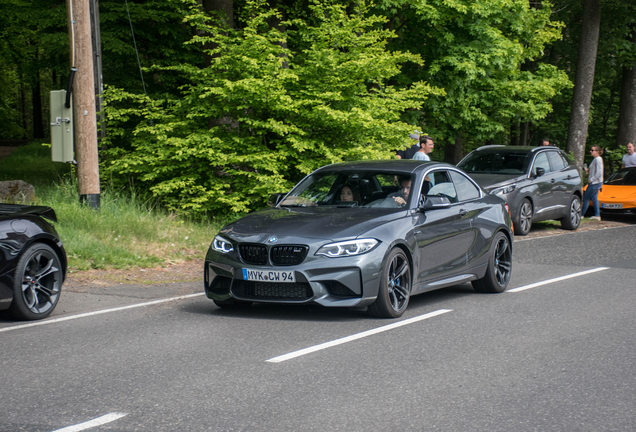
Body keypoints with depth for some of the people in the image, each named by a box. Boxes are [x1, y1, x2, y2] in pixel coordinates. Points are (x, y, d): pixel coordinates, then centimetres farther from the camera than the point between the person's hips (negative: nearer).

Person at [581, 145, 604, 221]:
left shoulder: (598, 159, -17)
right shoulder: (595, 159, 14)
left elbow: (598, 173, -23)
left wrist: (591, 180, -19)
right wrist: (588, 171, 7)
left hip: (595, 183, -10)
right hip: (594, 183, 10)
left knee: (586, 198, -5)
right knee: (594, 198, 12)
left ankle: (581, 214, 0)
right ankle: (597, 215, 14)